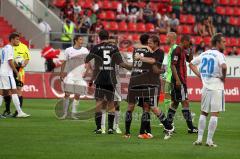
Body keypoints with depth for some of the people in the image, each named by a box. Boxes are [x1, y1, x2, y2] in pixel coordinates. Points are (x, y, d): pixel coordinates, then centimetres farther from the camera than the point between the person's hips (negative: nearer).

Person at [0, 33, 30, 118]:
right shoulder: (10, 48, -11)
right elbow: (10, 62, -17)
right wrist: (17, 72, -13)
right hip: (7, 73, -9)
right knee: (14, 91, -9)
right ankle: (19, 112, -12)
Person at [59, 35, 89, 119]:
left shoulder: (85, 50, 3)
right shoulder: (68, 50, 2)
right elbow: (64, 63, 8)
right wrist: (61, 73, 3)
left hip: (80, 77, 1)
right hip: (70, 76, -1)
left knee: (77, 95, 1)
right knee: (67, 94, -7)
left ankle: (73, 113, 9)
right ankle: (65, 113, 1)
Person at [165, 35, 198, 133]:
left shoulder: (183, 51, 16)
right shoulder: (177, 51, -13)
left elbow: (189, 60, 30)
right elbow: (173, 65, -18)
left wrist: (190, 51, 12)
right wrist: (177, 80, -23)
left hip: (182, 80, 10)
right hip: (178, 81, -10)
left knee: (175, 103, 12)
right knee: (185, 102, -9)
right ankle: (190, 127, -8)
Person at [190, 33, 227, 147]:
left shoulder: (204, 54, 11)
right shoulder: (219, 55, -10)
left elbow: (191, 64, 21)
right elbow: (224, 66, -30)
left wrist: (199, 75, 16)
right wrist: (223, 77, -13)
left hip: (205, 87, 6)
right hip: (217, 87, -6)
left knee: (203, 113, 15)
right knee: (214, 114, -2)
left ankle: (199, 138, 12)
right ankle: (209, 140, -3)